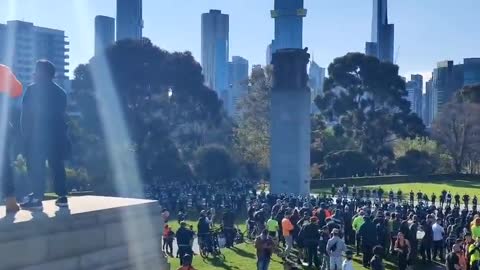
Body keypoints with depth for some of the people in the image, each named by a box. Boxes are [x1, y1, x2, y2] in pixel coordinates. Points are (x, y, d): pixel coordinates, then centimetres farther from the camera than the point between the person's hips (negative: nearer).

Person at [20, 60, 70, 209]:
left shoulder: (33, 89, -4)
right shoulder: (60, 92, 14)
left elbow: (26, 114, -7)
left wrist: (25, 134, -2)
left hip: (37, 135, -6)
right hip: (56, 135, 6)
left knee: (36, 167, -4)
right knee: (57, 165, 9)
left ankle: (37, 198, -7)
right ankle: (62, 196, 9)